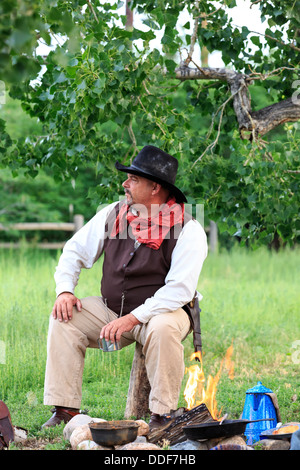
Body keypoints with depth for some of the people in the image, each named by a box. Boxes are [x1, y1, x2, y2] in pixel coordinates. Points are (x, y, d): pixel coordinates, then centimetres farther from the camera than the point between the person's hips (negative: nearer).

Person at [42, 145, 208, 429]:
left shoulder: (187, 230, -16)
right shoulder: (113, 214, 1)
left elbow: (180, 289, -23)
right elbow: (75, 250, 10)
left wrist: (134, 318, -28)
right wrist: (65, 290, -8)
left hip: (160, 311, -5)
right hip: (110, 308, 5)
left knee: (163, 329, -38)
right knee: (64, 319, -15)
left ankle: (162, 414, -23)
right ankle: (65, 409, -13)